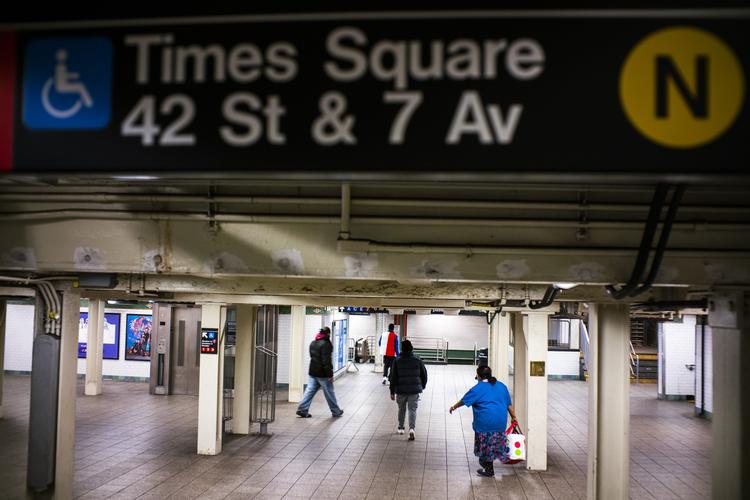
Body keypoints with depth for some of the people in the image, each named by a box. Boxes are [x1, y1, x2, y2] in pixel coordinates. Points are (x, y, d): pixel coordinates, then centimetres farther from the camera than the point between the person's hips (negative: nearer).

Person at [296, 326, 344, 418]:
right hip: (322, 374, -7)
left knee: (310, 390, 8)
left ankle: (302, 409, 1)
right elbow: (326, 361, -20)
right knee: (329, 393, 5)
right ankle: (336, 412, 17)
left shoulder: (313, 343, 10)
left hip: (312, 372, 7)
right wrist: (330, 374, -17)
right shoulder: (325, 344, -17)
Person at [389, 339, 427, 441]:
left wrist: (392, 392, 2)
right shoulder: (418, 361, -2)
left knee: (401, 409, 19)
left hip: (401, 390, 0)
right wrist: (422, 386, 21)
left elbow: (393, 378, -3)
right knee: (412, 409, 0)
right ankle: (411, 428, -19)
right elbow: (424, 375, 5)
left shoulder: (397, 361, -4)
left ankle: (401, 428, 30)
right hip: (414, 390, 0)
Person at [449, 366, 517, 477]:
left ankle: (489, 470, 13)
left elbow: (464, 401, 2)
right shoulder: (502, 386, 11)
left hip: (485, 422, -5)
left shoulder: (478, 388, -6)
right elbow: (509, 404, 14)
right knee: (494, 444, 15)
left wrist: (453, 407, 16)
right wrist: (513, 417, 21)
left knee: (485, 445, 7)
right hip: (501, 421, 5)